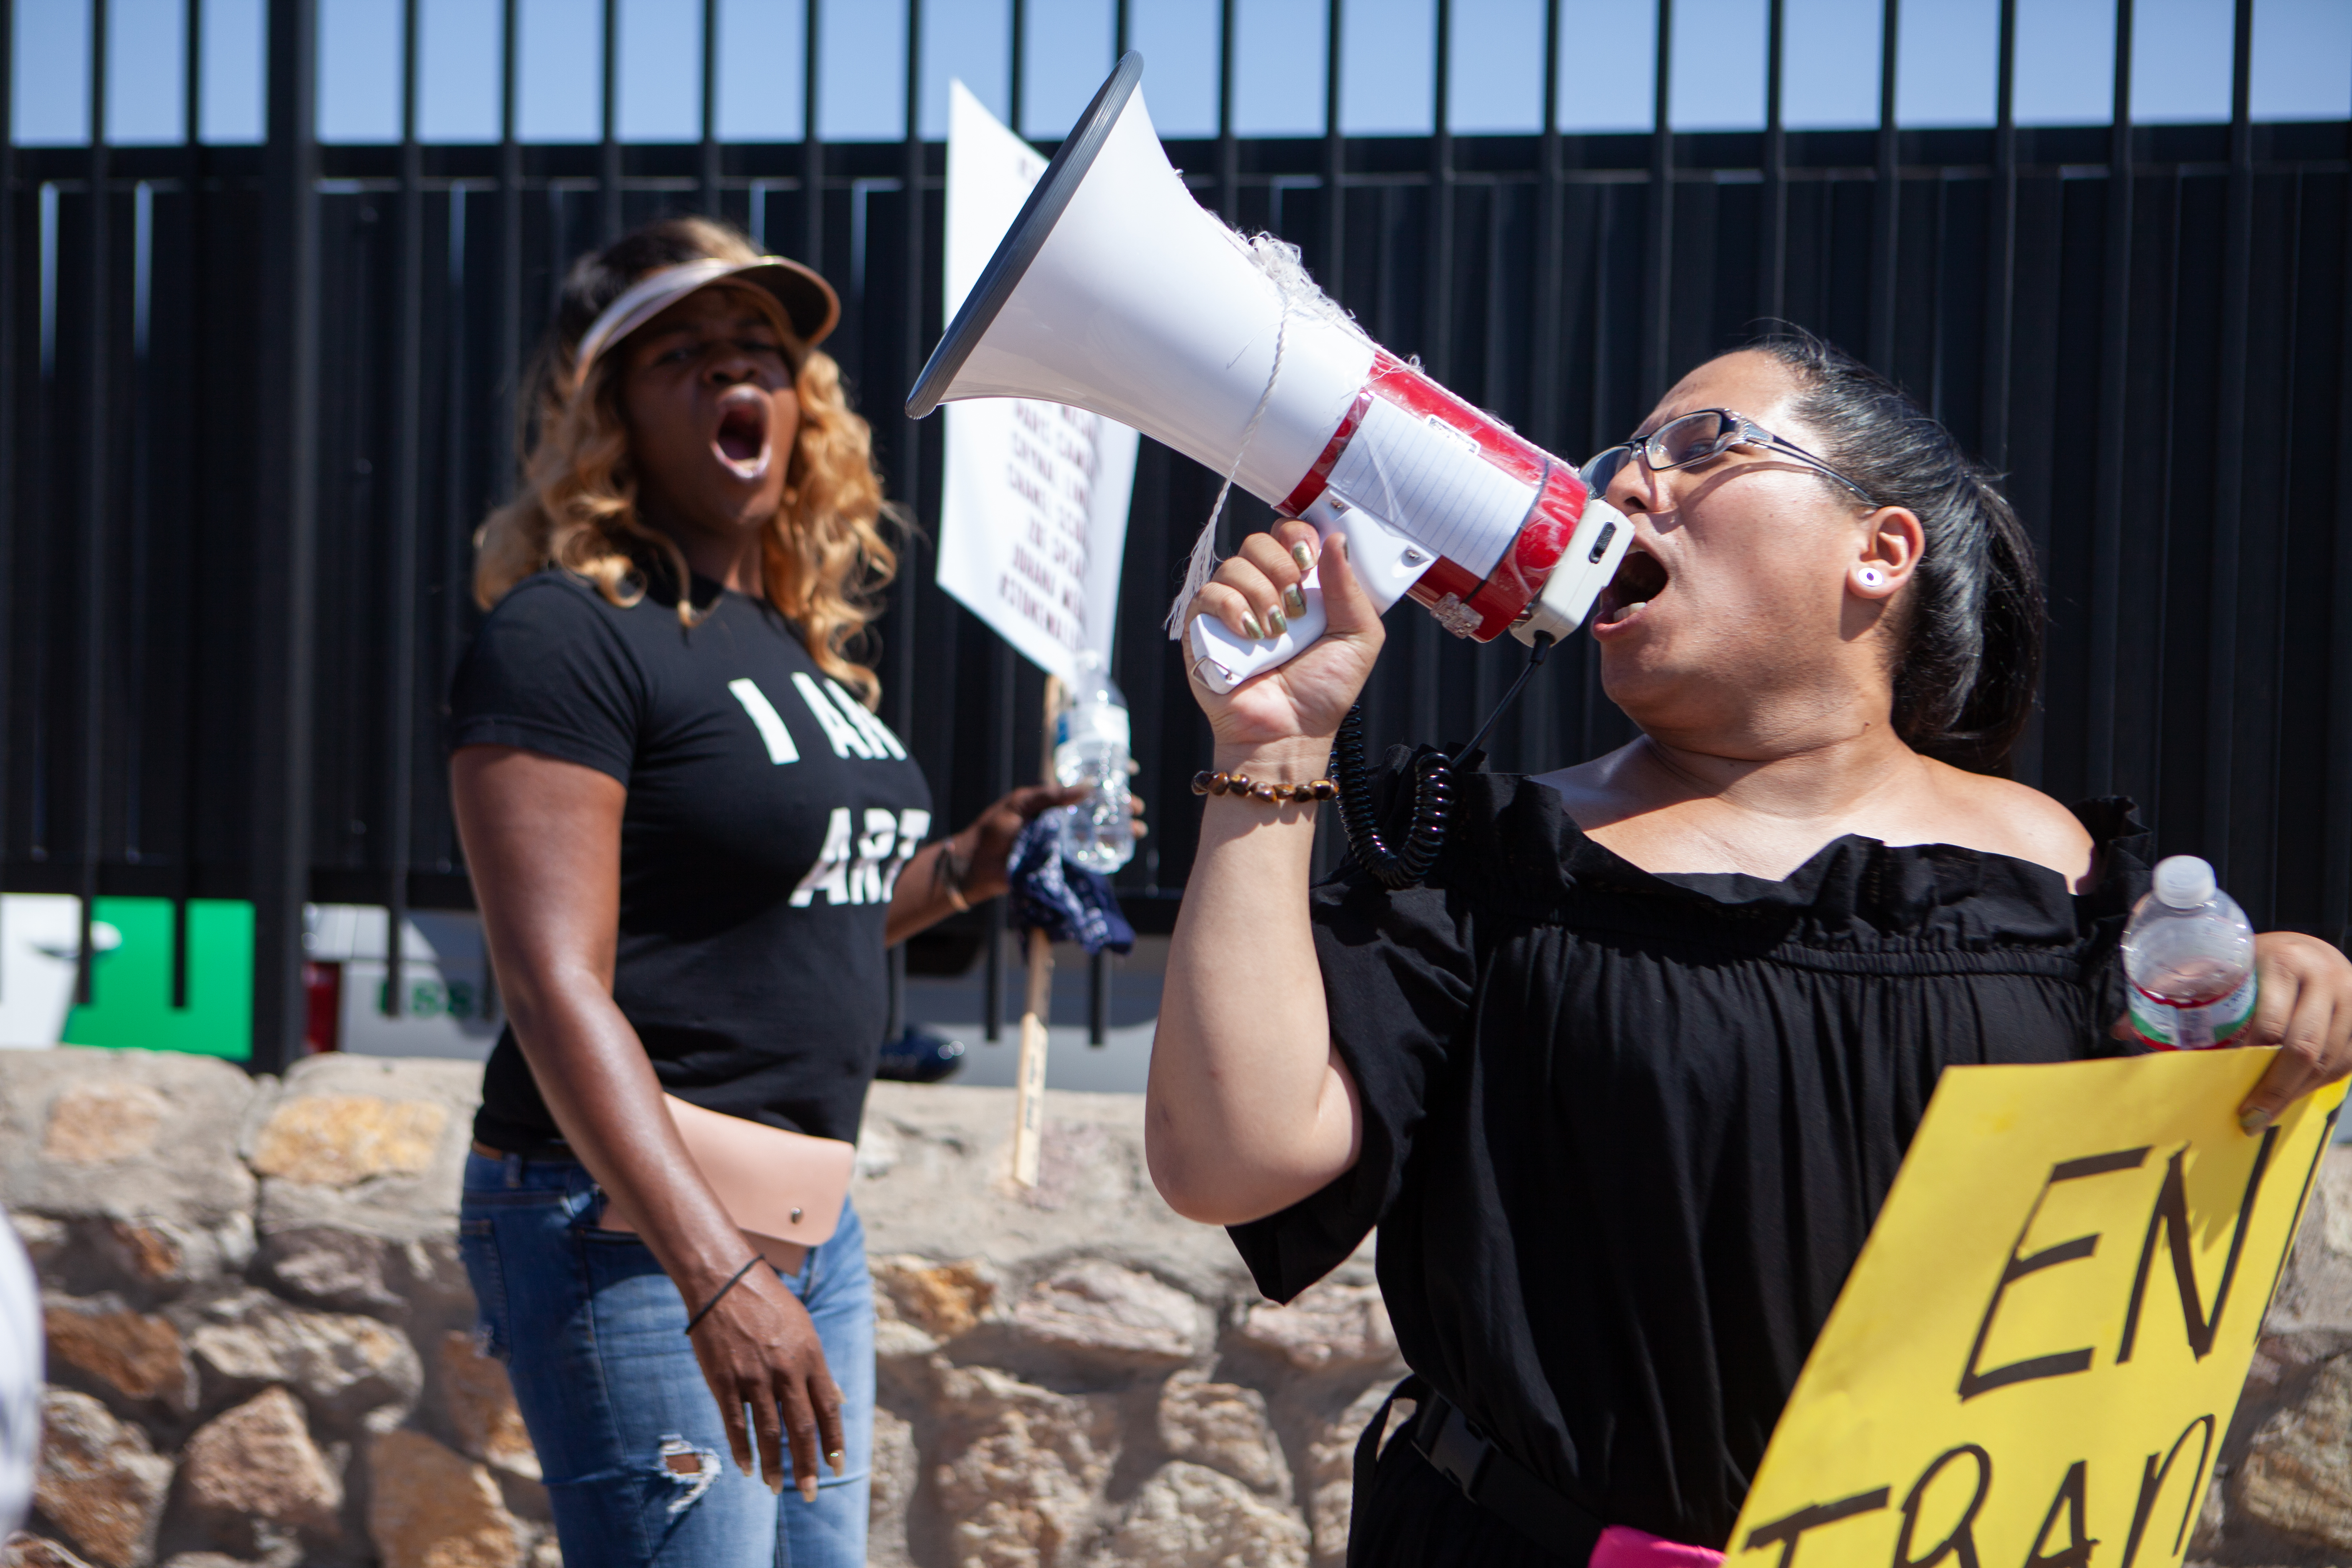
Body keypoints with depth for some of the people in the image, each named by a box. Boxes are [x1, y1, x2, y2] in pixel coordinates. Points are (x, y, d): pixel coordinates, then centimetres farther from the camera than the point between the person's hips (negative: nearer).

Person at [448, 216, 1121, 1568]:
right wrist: (719, 1276, -27)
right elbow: (558, 987, -20)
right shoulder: (568, 633, -12)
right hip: (633, 1220, -9)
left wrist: (966, 867, 9)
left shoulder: (796, 635, 14)